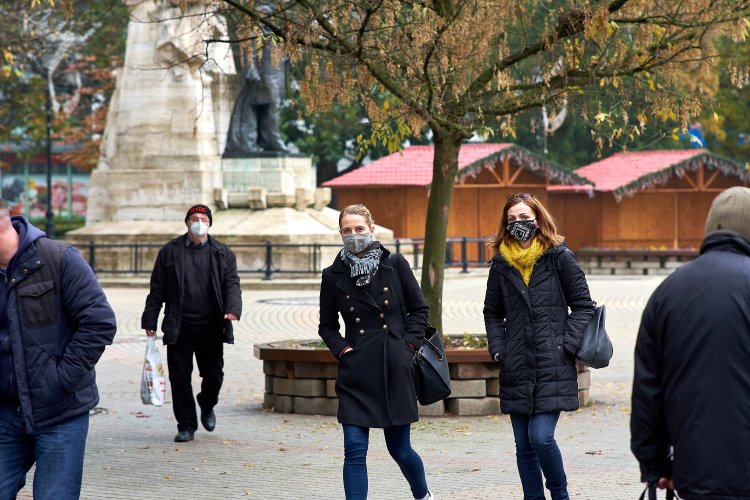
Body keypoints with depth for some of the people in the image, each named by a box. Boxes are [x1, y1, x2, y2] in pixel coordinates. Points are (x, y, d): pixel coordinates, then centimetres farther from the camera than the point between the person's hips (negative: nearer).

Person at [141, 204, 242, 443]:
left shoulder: (222, 253, 8)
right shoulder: (170, 252, 7)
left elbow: (232, 283, 2)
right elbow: (157, 289, 7)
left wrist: (233, 309, -17)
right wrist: (150, 321, 3)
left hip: (210, 327, 0)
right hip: (179, 327, 0)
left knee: (213, 374, 5)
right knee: (179, 378, 0)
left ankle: (207, 406, 36)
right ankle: (186, 425, 11)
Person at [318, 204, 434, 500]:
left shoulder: (394, 265, 0)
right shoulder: (334, 276, 2)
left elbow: (419, 308, 9)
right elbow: (327, 325, 12)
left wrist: (409, 343, -2)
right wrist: (341, 349, -4)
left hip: (395, 370, 0)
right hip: (356, 373, 1)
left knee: (400, 449, 10)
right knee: (354, 451, -7)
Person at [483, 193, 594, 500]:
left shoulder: (559, 256, -1)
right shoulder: (501, 262, 9)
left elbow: (583, 305, 2)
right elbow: (492, 312, 19)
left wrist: (567, 346, -8)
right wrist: (497, 348, 5)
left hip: (553, 367, -4)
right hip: (517, 369, 4)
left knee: (541, 437, -14)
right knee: (524, 445, 6)